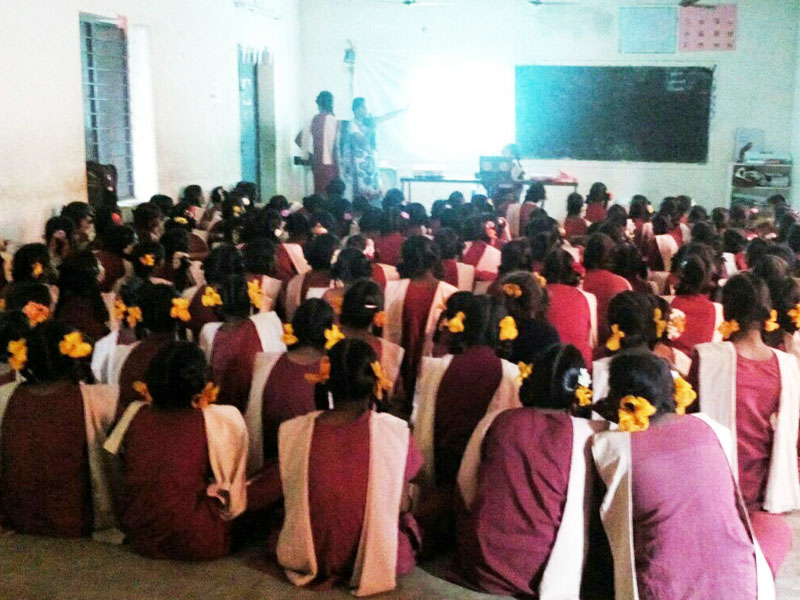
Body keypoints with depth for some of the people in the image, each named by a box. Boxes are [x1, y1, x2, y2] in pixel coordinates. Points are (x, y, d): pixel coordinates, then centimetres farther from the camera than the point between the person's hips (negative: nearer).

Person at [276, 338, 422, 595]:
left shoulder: (292, 432, -15)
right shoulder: (395, 432, -20)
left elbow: (291, 503, 0)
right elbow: (401, 506, -8)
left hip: (308, 559, 0)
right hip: (374, 559, 0)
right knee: (408, 520, 32)